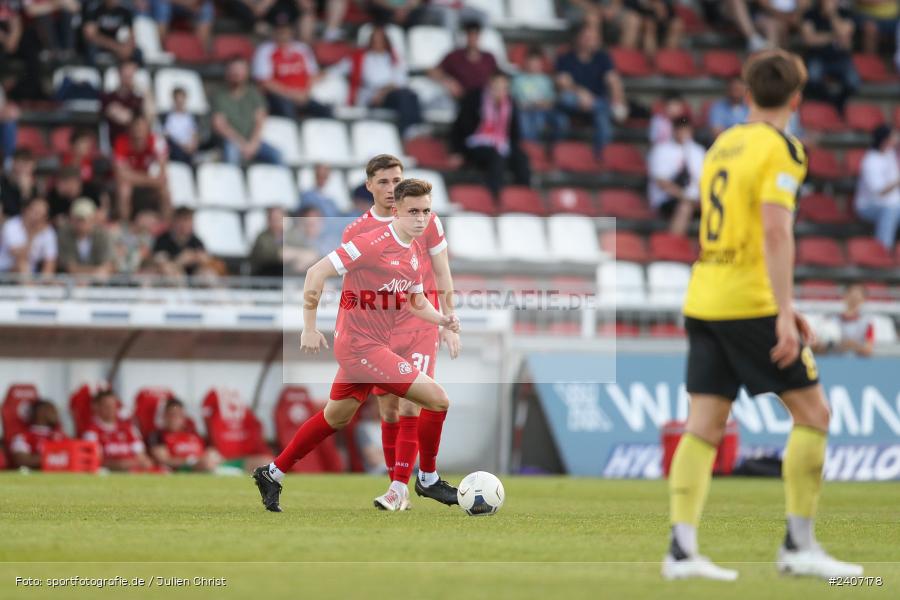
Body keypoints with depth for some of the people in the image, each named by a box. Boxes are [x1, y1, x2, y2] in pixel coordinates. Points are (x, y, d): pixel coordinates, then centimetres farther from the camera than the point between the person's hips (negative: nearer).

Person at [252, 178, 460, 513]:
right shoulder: (374, 244, -20)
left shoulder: (413, 252, 8)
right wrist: (309, 328, -19)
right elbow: (317, 273, -20)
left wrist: (442, 319, -1)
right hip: (361, 346, -10)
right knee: (437, 399, -10)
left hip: (373, 346, 10)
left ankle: (272, 474, 33)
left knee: (336, 417, 22)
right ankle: (428, 479, 7)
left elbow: (416, 302, 20)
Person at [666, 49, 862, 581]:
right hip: (751, 304, -7)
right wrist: (785, 312, -21)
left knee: (704, 426, 4)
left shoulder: (722, 145, 15)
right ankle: (800, 545, 2)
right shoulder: (781, 149, -8)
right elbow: (776, 231, -19)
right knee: (812, 413, 3)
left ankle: (682, 549, -4)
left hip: (703, 300, 7)